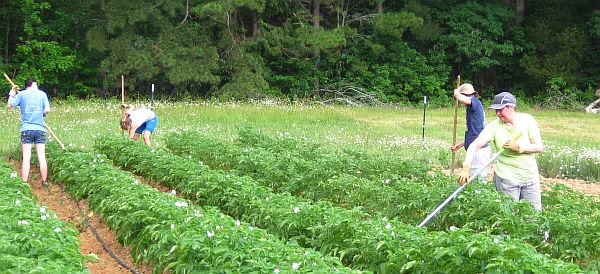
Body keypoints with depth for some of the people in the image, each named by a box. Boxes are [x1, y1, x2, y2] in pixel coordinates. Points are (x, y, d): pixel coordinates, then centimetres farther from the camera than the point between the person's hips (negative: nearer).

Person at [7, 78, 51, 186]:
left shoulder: (22, 94, 3)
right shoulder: (42, 94, 4)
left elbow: (10, 105, 5)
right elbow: (47, 109, -3)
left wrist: (12, 94, 19)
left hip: (26, 129, 0)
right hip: (40, 129, 0)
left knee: (26, 157, -1)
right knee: (41, 156, 4)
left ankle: (24, 183, -2)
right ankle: (44, 182, 10)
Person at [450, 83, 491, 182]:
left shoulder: (476, 102, -10)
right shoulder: (473, 108, 17)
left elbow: (457, 95, -21)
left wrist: (458, 89, 3)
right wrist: (461, 144, 23)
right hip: (477, 149, 10)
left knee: (478, 180, -7)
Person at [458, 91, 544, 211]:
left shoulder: (527, 120, -7)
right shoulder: (494, 126, -10)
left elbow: (539, 147, -7)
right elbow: (474, 146, -17)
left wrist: (518, 147, -21)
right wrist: (466, 168, -30)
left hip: (530, 177, 2)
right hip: (507, 178, -2)